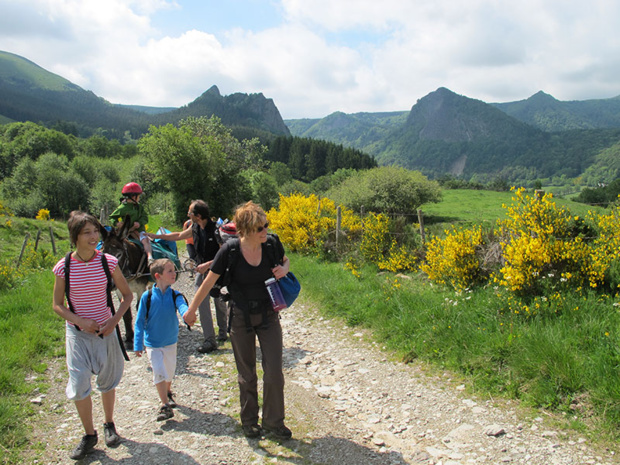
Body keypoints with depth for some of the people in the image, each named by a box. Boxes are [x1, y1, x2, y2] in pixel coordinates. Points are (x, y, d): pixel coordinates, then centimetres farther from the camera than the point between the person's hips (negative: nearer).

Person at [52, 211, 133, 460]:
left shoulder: (108, 262, -10)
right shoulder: (64, 267, -10)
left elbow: (127, 295, 1)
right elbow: (57, 305, 0)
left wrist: (114, 320, -12)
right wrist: (80, 321, -16)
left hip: (105, 330, 1)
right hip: (77, 332, 0)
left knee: (107, 381, 14)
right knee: (79, 385, -6)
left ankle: (109, 424, 38)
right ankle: (89, 434, 16)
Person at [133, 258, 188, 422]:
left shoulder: (175, 295, -10)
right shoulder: (147, 296, -15)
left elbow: (182, 306, -32)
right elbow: (140, 321, -9)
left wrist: (187, 313, -57)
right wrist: (138, 345, -11)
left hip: (171, 341, 3)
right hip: (152, 343, -3)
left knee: (170, 371, 18)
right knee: (159, 372, -12)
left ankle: (168, 393, 47)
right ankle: (165, 406, 1)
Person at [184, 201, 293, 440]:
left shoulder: (272, 244, -12)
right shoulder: (230, 251, -19)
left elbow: (285, 260, 12)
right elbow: (208, 282, -6)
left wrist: (284, 269, -12)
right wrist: (191, 310, 3)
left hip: (268, 315, 2)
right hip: (241, 318, -2)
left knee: (274, 373, 1)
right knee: (246, 375, 12)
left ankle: (274, 422, 23)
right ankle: (249, 421, 34)